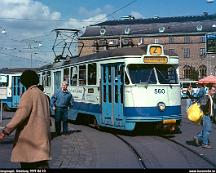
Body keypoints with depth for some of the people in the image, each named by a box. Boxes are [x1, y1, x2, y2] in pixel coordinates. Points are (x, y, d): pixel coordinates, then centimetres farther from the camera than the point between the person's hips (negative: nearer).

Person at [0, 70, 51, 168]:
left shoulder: (28, 94, -7)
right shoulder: (43, 95, 16)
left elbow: (22, 113, -21)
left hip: (29, 137, -7)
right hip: (42, 138, 7)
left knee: (26, 165, 3)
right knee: (42, 163, 2)